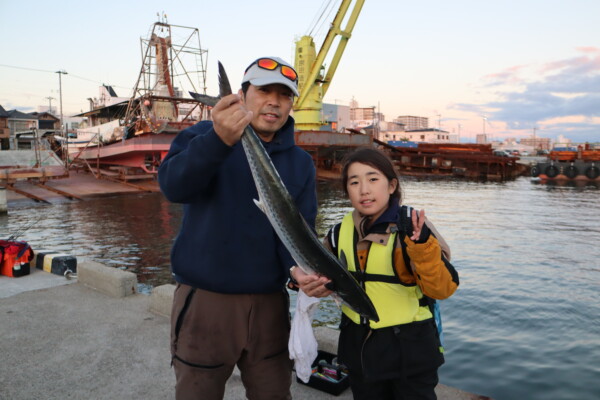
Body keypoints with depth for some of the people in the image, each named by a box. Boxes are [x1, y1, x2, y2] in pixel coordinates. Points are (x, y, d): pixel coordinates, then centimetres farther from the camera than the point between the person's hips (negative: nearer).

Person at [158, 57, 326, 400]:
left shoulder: (301, 163, 4)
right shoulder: (203, 136, -5)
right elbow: (173, 186, -24)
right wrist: (219, 139, -41)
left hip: (269, 302, 3)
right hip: (204, 299, -2)